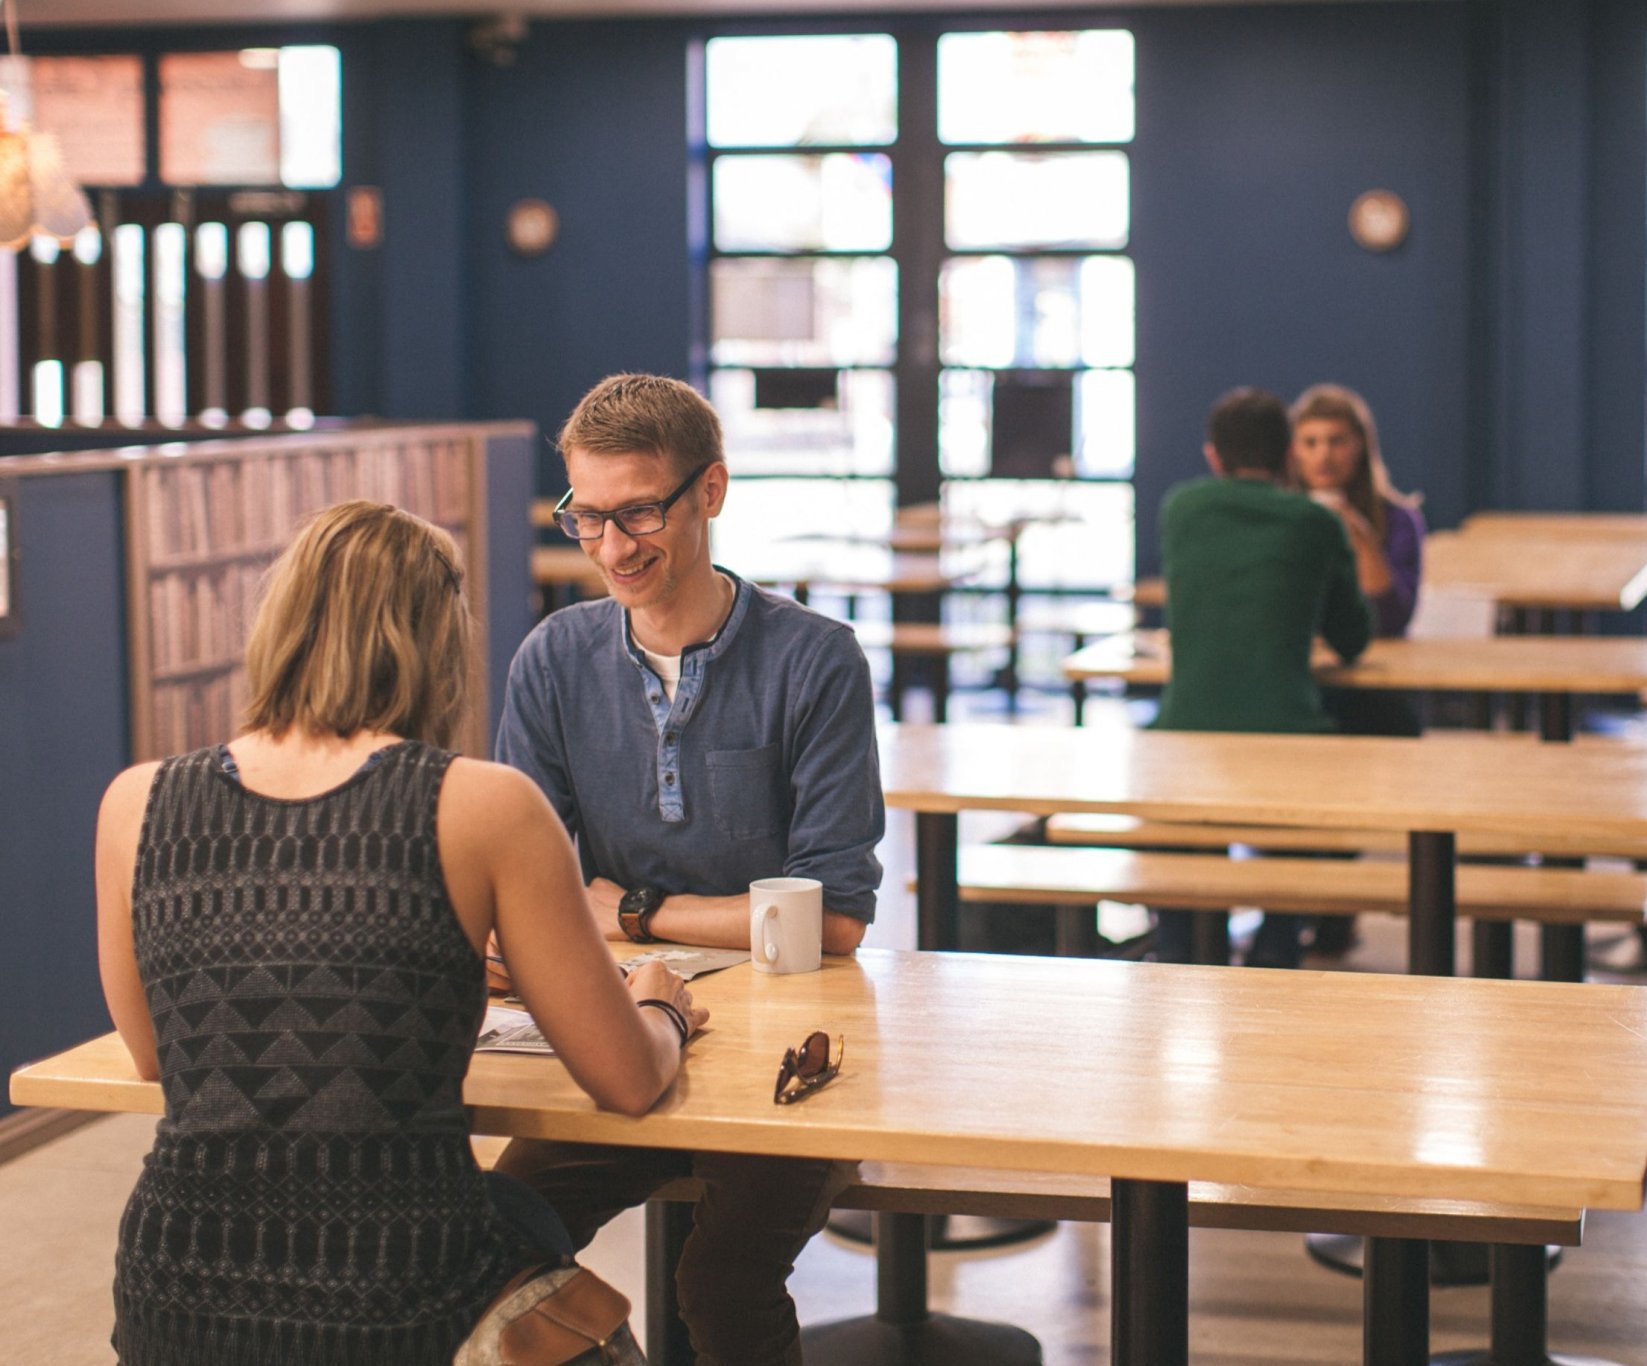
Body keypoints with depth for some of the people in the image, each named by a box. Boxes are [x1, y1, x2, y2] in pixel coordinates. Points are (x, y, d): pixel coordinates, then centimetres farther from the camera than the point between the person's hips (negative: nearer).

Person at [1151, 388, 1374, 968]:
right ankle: (1276, 946, 23)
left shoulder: (1178, 507, 8)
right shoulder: (1318, 524, 4)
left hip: (1187, 729, 1)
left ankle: (1171, 946, 25)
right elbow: (1353, 641, 16)